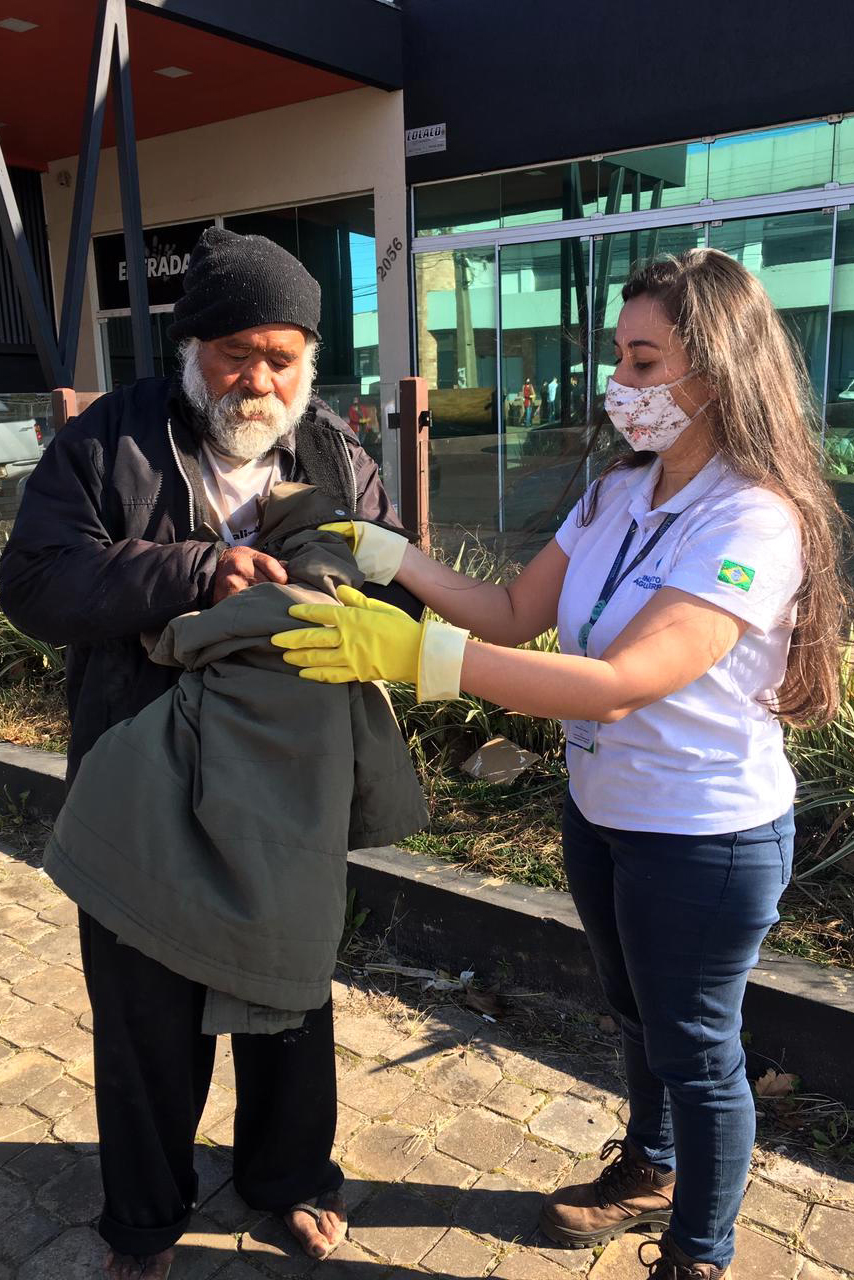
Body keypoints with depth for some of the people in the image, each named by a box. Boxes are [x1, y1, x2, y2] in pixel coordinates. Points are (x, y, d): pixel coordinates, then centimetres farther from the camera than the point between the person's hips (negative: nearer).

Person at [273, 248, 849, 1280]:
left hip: (706, 838, -7)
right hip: (600, 809, 7)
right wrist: (385, 555, -12)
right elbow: (513, 616, -1)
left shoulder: (755, 524, -26)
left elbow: (617, 684, -35)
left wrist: (416, 653, -40)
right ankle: (649, 1174, 55)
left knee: (694, 1045, 14)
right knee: (638, 1013, 27)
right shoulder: (618, 494, -1)